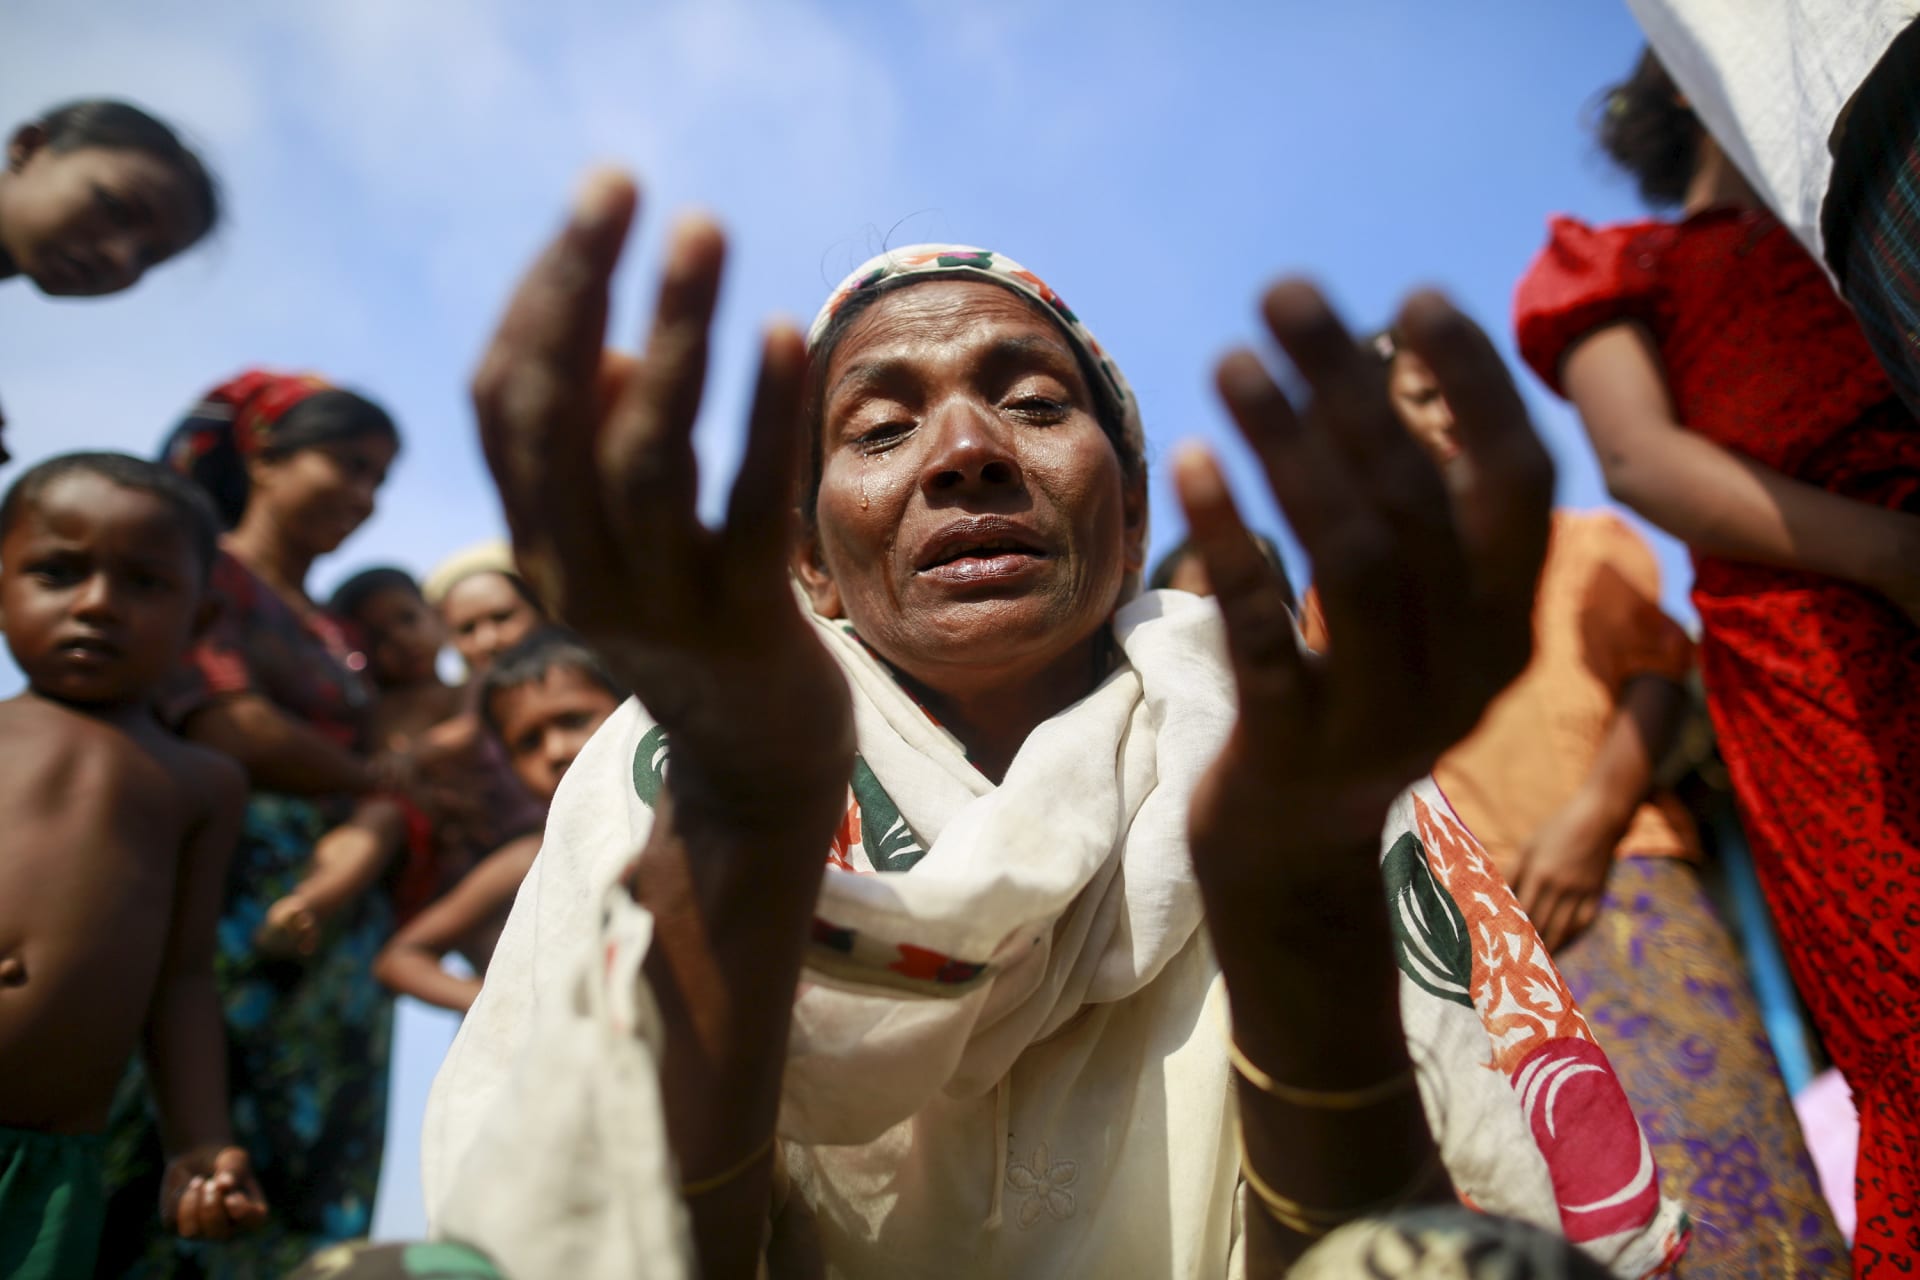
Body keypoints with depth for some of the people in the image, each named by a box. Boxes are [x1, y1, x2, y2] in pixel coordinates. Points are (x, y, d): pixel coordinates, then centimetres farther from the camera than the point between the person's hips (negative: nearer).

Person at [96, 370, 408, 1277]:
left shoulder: (330, 634, 19)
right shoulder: (204, 570, 0)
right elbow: (228, 730, -14)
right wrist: (378, 780, 0)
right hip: (222, 921, -7)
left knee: (302, 1203, 7)